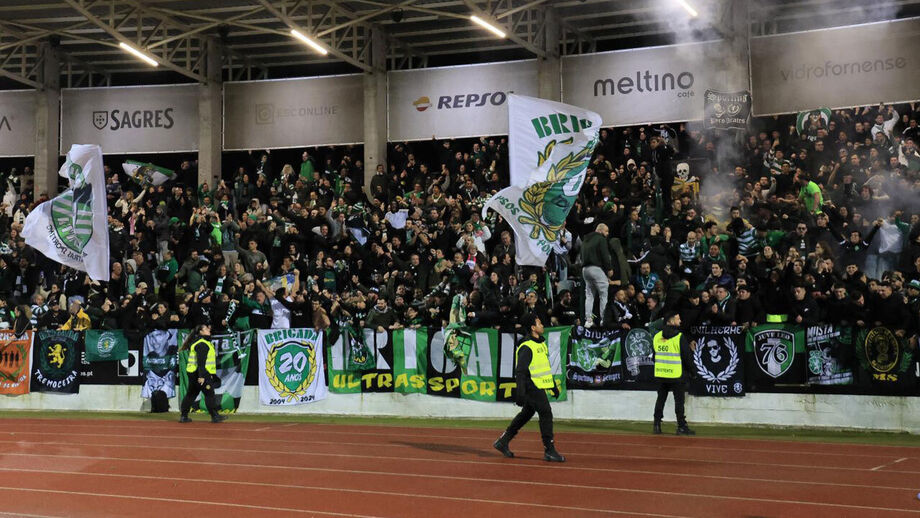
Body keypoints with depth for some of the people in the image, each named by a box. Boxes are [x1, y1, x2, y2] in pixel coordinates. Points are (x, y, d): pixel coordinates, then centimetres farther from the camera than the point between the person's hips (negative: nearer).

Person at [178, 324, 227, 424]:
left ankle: (183, 416, 14)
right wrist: (202, 376, -26)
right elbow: (201, 361, -23)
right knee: (209, 394, -5)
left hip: (193, 374, 11)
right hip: (201, 374, -11)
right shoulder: (202, 344, -15)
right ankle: (214, 416, -2)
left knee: (191, 394, 12)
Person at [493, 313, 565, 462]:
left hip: (539, 387, 10)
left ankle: (503, 441, 22)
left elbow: (545, 366, 24)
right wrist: (520, 393, -25)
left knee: (526, 414, 14)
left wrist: (553, 386, 25)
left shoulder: (540, 342, 15)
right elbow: (520, 372, -20)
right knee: (546, 413, -10)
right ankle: (549, 451, -5)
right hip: (532, 387, -10)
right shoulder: (526, 347, -16)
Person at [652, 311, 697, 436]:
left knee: (661, 399, 13)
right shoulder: (680, 337, -13)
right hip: (675, 374, -5)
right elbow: (686, 356, -14)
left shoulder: (657, 336, 4)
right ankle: (681, 426, 3)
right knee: (679, 400, 2)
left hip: (660, 374, 5)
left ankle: (657, 425, 13)